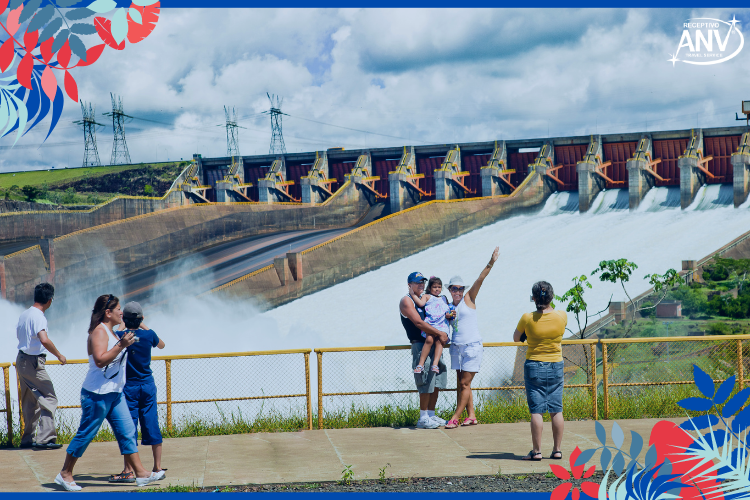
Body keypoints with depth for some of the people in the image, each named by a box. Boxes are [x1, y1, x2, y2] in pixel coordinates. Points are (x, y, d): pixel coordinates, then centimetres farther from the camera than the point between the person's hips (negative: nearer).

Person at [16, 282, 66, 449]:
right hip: (34, 362, -9)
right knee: (49, 398, -6)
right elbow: (44, 340, -31)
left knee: (29, 402, 16)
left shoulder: (24, 314, 9)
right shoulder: (38, 316, -18)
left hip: (21, 359, 9)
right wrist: (59, 355, -19)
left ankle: (27, 439, 20)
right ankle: (45, 439, -12)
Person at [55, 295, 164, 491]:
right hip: (97, 394, -10)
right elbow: (100, 360, -27)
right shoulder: (99, 331, -15)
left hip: (115, 393, 10)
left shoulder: (110, 331, 16)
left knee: (127, 432, 6)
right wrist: (121, 345, -27)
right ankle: (65, 474, 11)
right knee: (85, 434, -1)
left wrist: (125, 344, 22)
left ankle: (141, 473, 7)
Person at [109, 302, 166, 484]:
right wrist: (144, 326, 23)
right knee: (152, 425, 7)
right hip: (148, 385, 3)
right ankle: (158, 468, 11)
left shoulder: (119, 336, -12)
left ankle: (128, 471, -3)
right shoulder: (149, 335, -2)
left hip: (129, 387, -3)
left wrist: (121, 325, 9)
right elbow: (161, 345, 20)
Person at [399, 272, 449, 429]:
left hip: (434, 344, 8)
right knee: (426, 381, -10)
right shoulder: (406, 301, -5)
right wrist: (439, 333, -20)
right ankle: (423, 418, -5)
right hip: (420, 344, -8)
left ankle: (431, 415, 16)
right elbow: (418, 322, -17)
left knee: (437, 380, 8)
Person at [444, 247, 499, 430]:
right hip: (457, 346, 6)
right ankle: (471, 416, 14)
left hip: (472, 346, -6)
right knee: (462, 384, 6)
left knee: (465, 383, -5)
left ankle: (455, 418, -3)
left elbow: (479, 280, -10)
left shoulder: (469, 299, 0)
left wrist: (490, 264, -21)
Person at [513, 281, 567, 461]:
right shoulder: (562, 316, -7)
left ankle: (536, 451, 0)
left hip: (534, 367, -2)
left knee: (536, 411, 0)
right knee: (556, 410, 8)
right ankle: (557, 450, 11)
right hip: (556, 366, 2)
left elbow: (516, 338, 3)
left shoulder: (527, 318, -13)